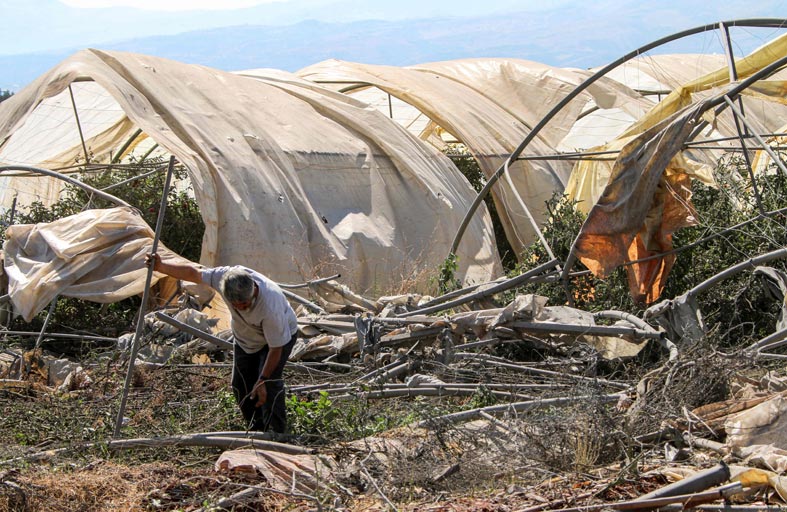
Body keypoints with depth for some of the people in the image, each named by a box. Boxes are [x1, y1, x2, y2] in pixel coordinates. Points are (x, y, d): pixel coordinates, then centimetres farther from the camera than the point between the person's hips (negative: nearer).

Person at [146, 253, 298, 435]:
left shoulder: (270, 306, -45)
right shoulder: (226, 276, -33)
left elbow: (276, 347, -32)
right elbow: (194, 272, -13)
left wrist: (262, 381, -30)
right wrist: (161, 267, -13)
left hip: (281, 335, -6)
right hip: (245, 337, 6)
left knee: (270, 383, -20)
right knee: (241, 385, 5)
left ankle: (277, 435, -9)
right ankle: (255, 430, 22)